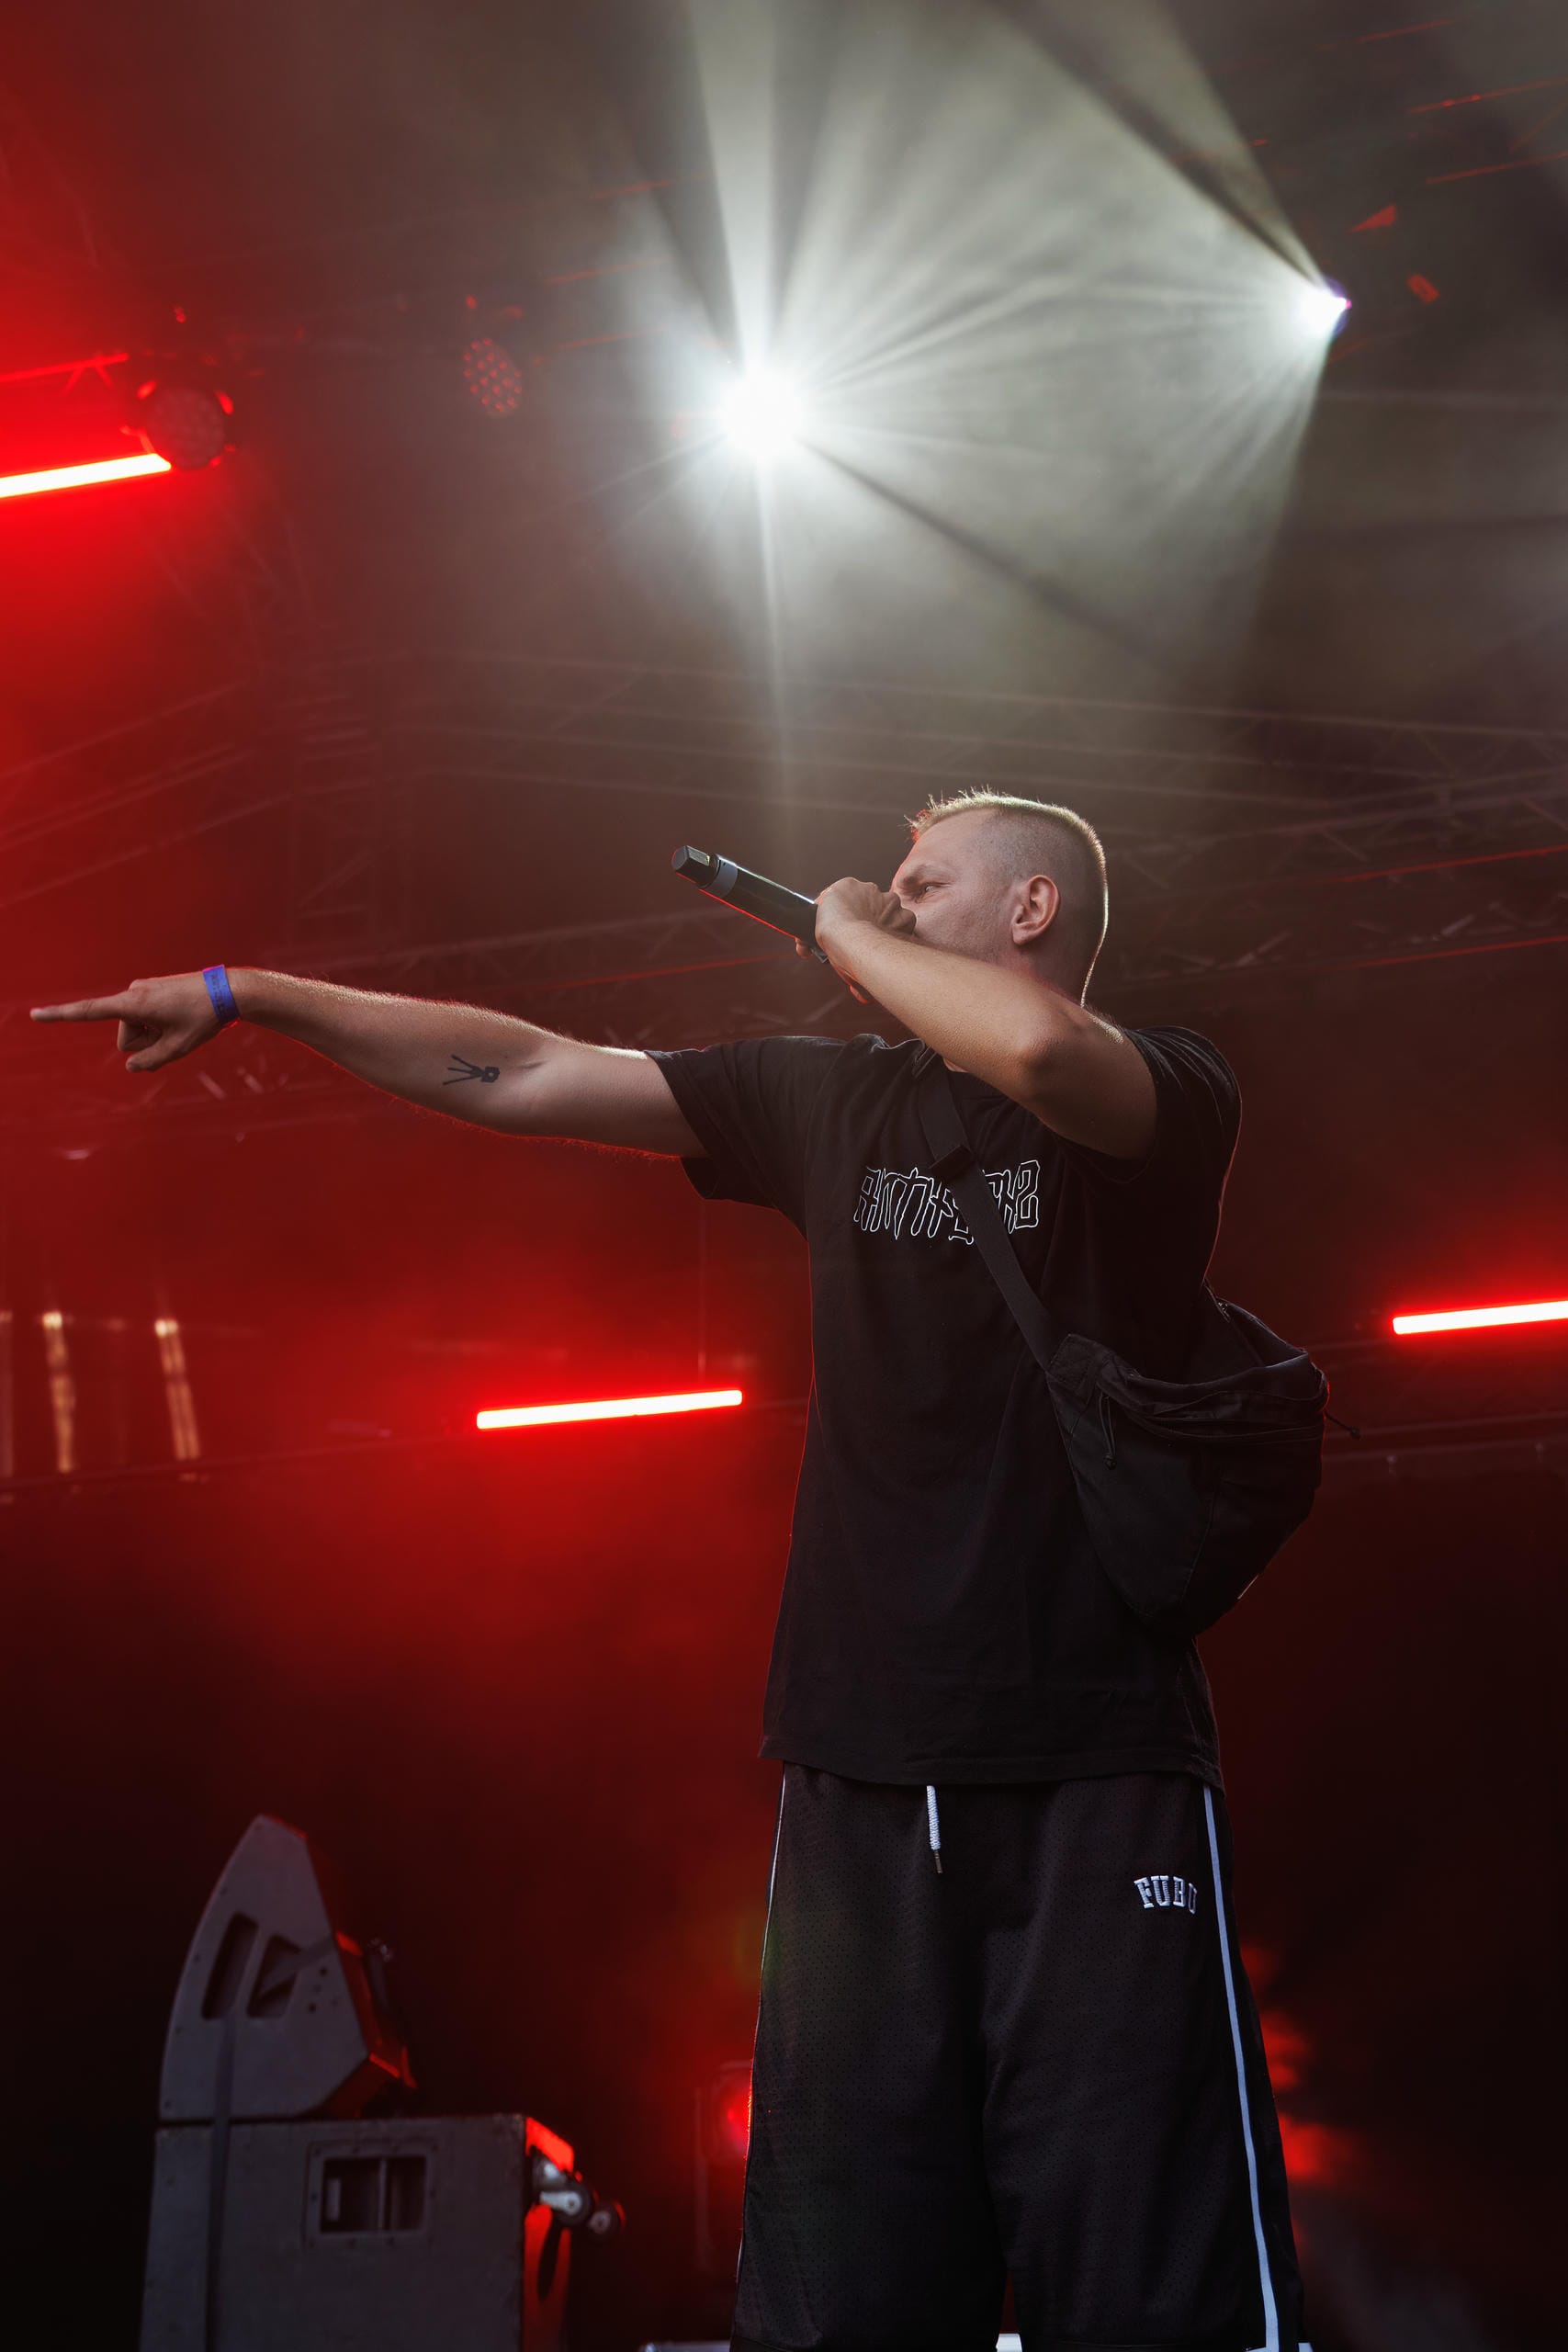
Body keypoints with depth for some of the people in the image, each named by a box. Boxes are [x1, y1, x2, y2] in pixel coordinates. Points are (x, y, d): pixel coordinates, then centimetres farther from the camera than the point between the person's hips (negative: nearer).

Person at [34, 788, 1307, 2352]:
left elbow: (1035, 1052, -22)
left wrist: (849, 933, -4)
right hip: (863, 1767, 4)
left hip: (1095, 1767, -4)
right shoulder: (831, 1096, 16)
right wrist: (243, 995, 18)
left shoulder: (1166, 1093, 2)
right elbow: (520, 1075, 17)